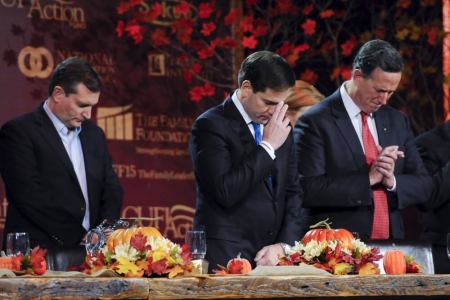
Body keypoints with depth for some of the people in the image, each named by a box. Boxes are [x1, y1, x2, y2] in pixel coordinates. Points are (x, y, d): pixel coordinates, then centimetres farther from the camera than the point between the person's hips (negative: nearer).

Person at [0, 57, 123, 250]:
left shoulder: (94, 134, 19)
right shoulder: (18, 132, -2)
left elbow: (111, 189, 19)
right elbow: (31, 198, -11)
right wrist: (79, 236, -11)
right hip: (39, 252, -6)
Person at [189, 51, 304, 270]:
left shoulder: (281, 129, 12)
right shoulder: (210, 126, -8)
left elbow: (292, 192, 14)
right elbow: (225, 192, -19)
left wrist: (284, 244, 0)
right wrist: (267, 147, -14)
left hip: (272, 255, 6)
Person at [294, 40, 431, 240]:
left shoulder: (397, 121, 13)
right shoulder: (315, 122, -4)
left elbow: (423, 187, 13)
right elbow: (307, 190, -13)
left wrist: (392, 181, -7)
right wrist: (368, 178, -15)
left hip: (390, 245, 5)